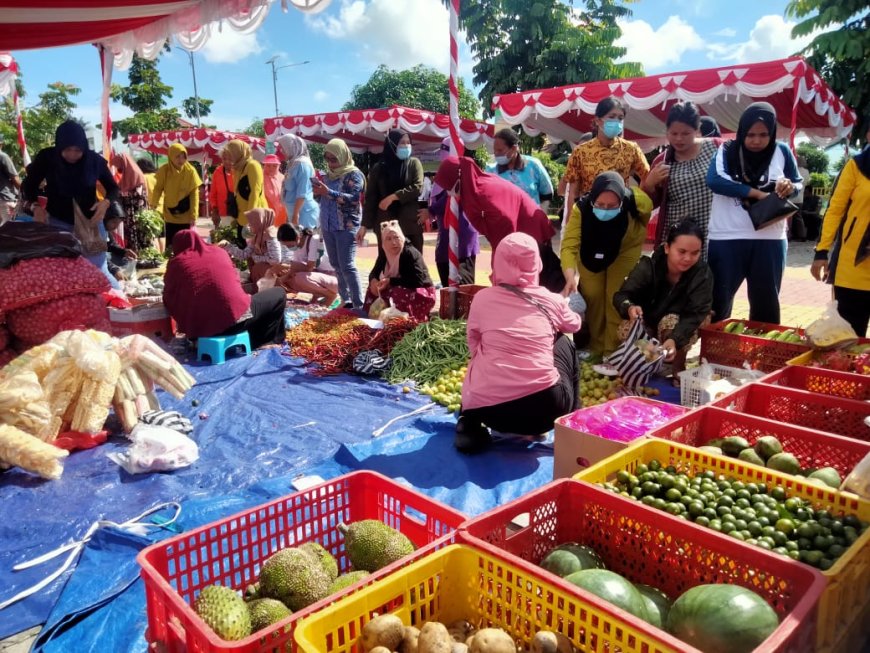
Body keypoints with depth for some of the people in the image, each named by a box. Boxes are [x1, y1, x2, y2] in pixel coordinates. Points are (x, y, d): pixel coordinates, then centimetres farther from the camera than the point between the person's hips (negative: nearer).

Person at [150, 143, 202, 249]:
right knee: (170, 243, 8)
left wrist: (194, 215, -14)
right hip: (169, 215, 2)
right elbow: (158, 189, 1)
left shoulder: (190, 171, -12)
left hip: (186, 215, -1)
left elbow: (195, 194, -9)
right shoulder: (164, 170, -8)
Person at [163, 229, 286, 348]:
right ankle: (263, 343, 20)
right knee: (279, 294, 21)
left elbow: (169, 301, 13)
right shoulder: (219, 252, 15)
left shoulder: (175, 263, 10)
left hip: (198, 329, 3)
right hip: (235, 317, -2)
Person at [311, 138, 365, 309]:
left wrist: (329, 192, -25)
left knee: (347, 266, -11)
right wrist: (319, 192, 0)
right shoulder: (329, 174, 14)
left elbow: (353, 199, -19)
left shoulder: (354, 174, -7)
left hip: (347, 227, -7)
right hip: (328, 226, 7)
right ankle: (346, 300, 17)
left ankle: (358, 305, -7)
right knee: (336, 265, 9)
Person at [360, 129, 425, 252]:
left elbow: (417, 187, -8)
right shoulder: (378, 168, 5)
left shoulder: (414, 163, 5)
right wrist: (365, 224, 0)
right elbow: (370, 197, 5)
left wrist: (393, 197, -15)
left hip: (410, 224, 0)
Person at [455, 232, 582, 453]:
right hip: (546, 406, 0)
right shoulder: (551, 300, 8)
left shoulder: (481, 298, 5)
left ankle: (471, 425, 16)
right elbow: (574, 325, 31)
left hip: (490, 409, 1)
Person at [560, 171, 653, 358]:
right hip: (591, 251, 1)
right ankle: (596, 348, 19)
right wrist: (570, 277, -58)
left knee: (616, 298, -6)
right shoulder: (581, 208, -37)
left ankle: (613, 352, 8)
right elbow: (569, 245, -43)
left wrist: (637, 231, 3)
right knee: (592, 295, 1)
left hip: (625, 249, 0)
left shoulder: (636, 201, -35)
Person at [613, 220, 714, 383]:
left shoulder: (702, 273, -22)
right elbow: (621, 296, -24)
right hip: (647, 324, 1)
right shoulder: (648, 266, -21)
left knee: (670, 321, -34)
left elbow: (695, 314, -29)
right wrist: (630, 307, -50)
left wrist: (674, 339, -49)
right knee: (627, 328, -30)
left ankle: (678, 369, -7)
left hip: (680, 327, 0)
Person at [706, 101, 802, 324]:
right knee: (718, 300, 7)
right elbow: (714, 180, -19)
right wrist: (756, 192, -21)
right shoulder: (727, 151, -1)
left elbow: (799, 183, 15)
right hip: (726, 239, -2)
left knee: (766, 303, 11)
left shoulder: (781, 152, 5)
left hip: (769, 240, 2)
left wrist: (790, 187, -10)